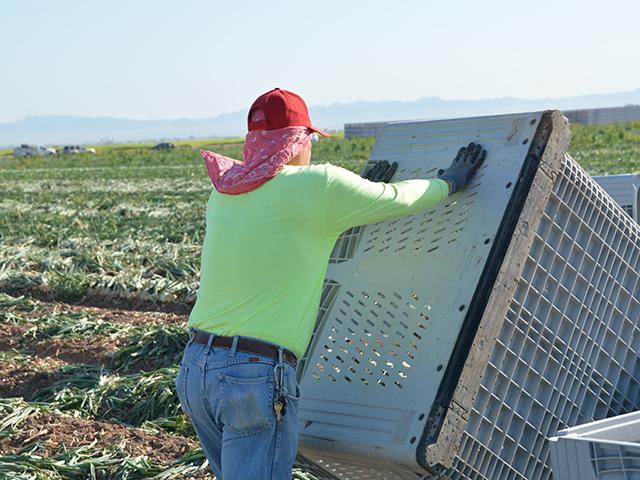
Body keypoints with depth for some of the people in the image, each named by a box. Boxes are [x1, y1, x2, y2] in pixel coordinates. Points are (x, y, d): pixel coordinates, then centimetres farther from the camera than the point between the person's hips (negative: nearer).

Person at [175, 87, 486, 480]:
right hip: (256, 376, -7)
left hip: (195, 369, 7)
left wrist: (359, 191, 39)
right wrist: (451, 182, 25)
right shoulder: (319, 184, -8)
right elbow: (399, 199, 6)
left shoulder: (224, 192, 12)